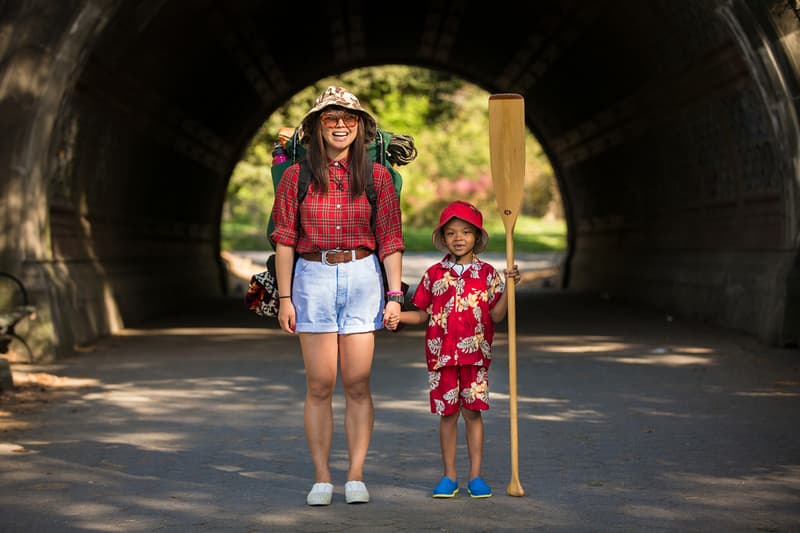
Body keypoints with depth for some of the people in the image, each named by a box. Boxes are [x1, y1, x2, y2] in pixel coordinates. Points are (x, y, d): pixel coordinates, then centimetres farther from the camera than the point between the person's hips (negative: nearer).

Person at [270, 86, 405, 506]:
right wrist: (285, 297, -1)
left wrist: (395, 294, -5)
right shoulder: (296, 176, 2)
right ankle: (321, 479, 7)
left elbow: (390, 239, 3)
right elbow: (284, 239, 3)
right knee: (319, 385, 0)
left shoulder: (376, 176, 3)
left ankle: (356, 477, 9)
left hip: (362, 278, 0)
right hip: (313, 279, 0)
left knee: (357, 384, 1)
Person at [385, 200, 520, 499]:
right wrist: (398, 317, -7)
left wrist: (508, 287, -13)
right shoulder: (435, 274, 6)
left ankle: (475, 476, 10)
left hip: (475, 354, -1)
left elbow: (496, 315, -2)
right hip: (442, 354, 1)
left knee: (473, 412, 2)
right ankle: (449, 476, 13)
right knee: (447, 414, 5)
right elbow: (423, 313, 9)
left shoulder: (487, 273, 3)